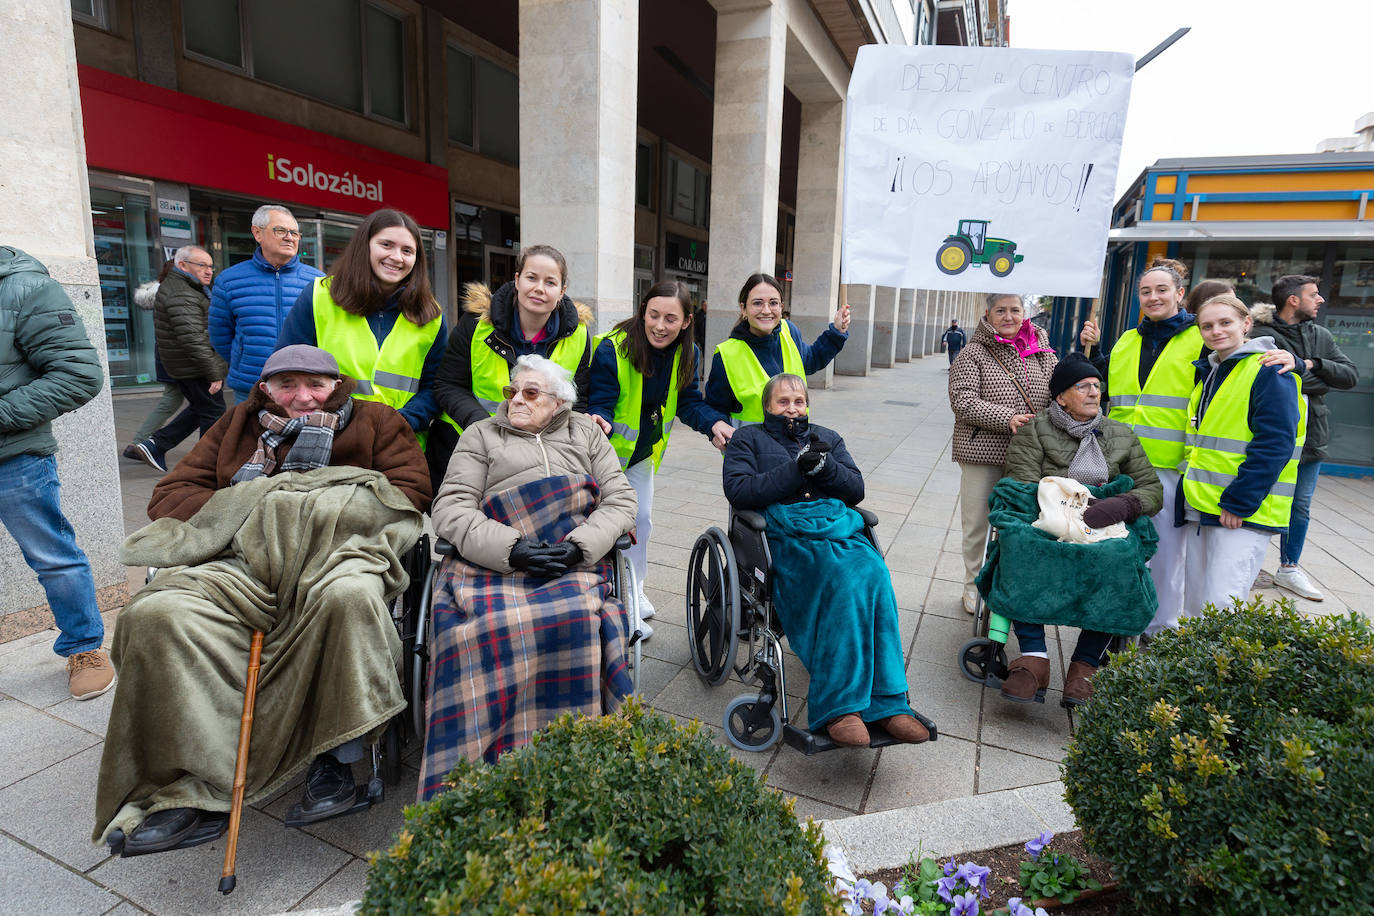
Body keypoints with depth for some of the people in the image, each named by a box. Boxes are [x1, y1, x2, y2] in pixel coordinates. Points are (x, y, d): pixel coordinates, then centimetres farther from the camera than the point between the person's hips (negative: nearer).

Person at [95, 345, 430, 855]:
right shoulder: (239, 425, 27)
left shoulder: (375, 422, 17)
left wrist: (317, 511, -4)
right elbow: (170, 495, 20)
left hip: (337, 553, -3)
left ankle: (332, 756, -22)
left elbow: (410, 493, 3)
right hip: (241, 563, 4)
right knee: (156, 612, -25)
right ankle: (192, 790, -21)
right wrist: (242, 511, -1)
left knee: (350, 594, -39)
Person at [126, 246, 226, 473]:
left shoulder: (173, 286, 16)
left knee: (199, 409, 21)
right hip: (194, 369, -11)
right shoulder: (182, 296, -20)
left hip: (180, 367, 11)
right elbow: (193, 339, -27)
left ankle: (154, 445, 20)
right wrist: (214, 373, -26)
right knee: (213, 414, -1)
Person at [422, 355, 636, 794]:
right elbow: (450, 508, 7)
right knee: (490, 625, -33)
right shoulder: (481, 434, 22)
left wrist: (579, 545, -8)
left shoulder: (586, 432, 24)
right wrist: (512, 548, -11)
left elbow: (620, 500, 12)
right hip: (493, 560, 0)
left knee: (575, 617, -33)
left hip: (572, 562, 0)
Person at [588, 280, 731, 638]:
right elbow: (600, 403, -26)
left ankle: (634, 591, 37)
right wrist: (600, 422, -50)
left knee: (641, 520, 17)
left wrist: (715, 423, -26)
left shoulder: (687, 355, -10)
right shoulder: (613, 348, -27)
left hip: (644, 451, 6)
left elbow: (688, 401, -7)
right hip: (607, 449, -6)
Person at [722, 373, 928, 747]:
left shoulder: (827, 438, 28)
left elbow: (856, 490, 15)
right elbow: (738, 491, -2)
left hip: (838, 522, 4)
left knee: (874, 573, -30)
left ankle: (886, 702, -27)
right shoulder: (748, 438, 17)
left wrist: (823, 466, -4)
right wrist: (795, 469, -8)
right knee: (844, 577, -34)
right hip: (784, 528, -4)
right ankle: (839, 706, -31)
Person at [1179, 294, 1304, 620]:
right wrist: (1193, 490, 15)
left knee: (1221, 607, -11)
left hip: (1245, 512, -8)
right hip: (1201, 507, 8)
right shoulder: (1209, 372, 16)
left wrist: (1239, 502, -18)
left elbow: (1274, 445, -16)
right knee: (1194, 603, 13)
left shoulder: (1269, 372, -9)